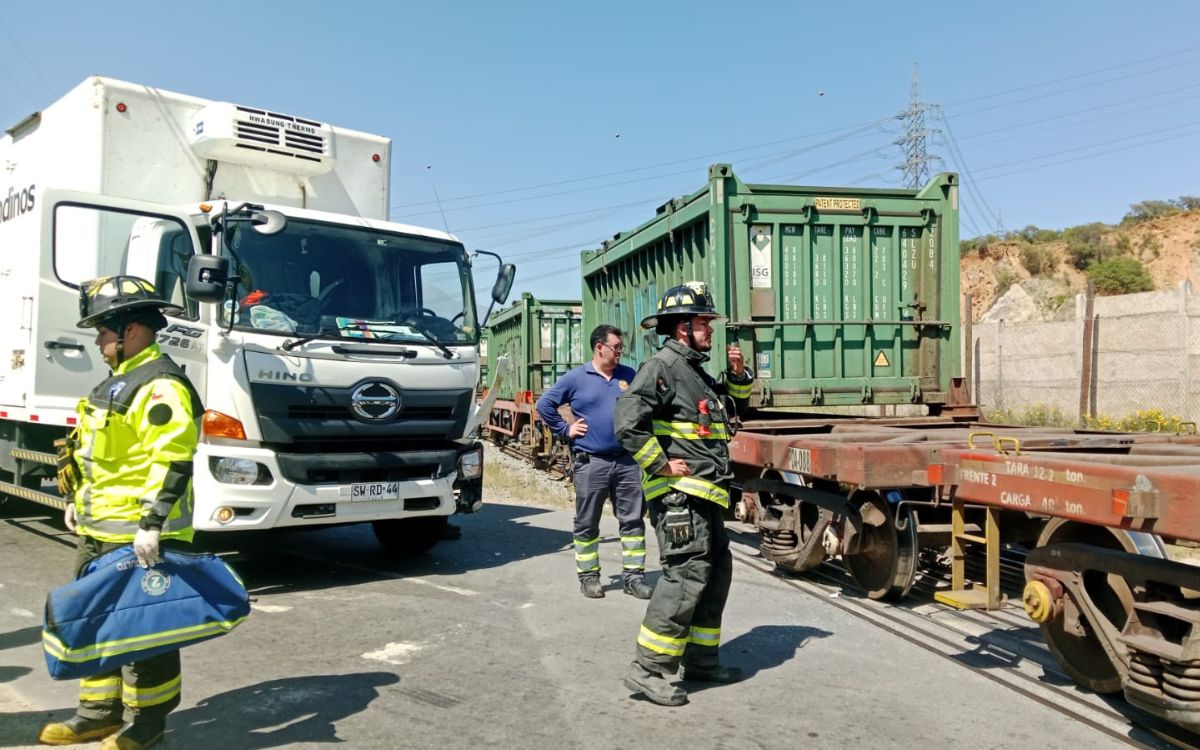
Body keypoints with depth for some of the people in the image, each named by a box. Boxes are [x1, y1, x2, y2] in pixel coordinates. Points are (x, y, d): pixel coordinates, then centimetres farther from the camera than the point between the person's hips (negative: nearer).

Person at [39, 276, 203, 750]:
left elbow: (172, 462, -26)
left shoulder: (160, 385, -19)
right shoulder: (120, 381, 16)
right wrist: (79, 500, 23)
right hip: (98, 530, 11)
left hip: (137, 536, -11)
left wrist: (151, 524, -29)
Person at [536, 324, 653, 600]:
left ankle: (633, 576, 13)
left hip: (627, 461, 3)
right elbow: (544, 404, 4)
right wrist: (565, 429, -1)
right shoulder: (576, 378, 0)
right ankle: (588, 576, 19)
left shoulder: (629, 375, 9)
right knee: (587, 523, 6)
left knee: (633, 520, 4)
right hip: (590, 462, -3)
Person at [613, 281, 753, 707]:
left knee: (716, 573, 16)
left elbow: (736, 405, 32)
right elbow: (628, 420, -23)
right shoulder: (663, 365, -11)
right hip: (680, 494, -10)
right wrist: (660, 464, -18)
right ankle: (647, 669, -6)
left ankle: (700, 659, 27)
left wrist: (738, 375, 13)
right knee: (687, 574, -13)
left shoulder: (695, 371, 20)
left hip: (705, 495, 10)